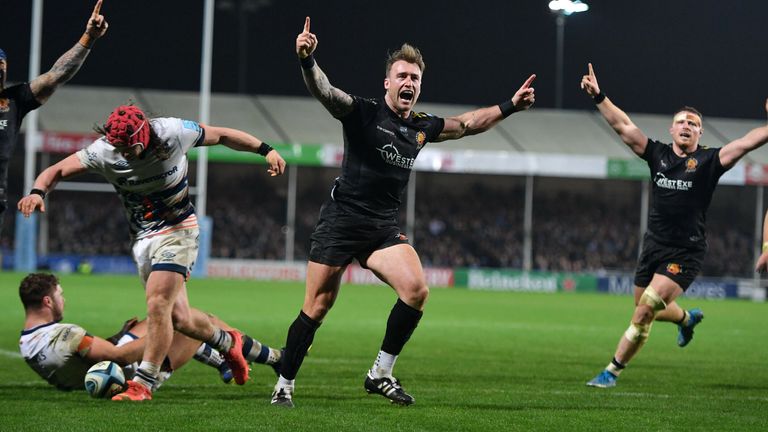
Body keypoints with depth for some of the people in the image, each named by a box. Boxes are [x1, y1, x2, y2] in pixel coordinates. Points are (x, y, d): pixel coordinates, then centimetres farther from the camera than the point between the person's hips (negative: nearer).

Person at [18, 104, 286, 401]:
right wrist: (38, 192, -35)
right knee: (178, 317, 5)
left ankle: (143, 383, -14)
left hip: (177, 230, -4)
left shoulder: (173, 132, -17)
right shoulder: (104, 151, -14)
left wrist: (265, 150, 3)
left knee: (158, 304, -19)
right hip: (142, 238, 4)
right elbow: (58, 171, -14)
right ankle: (227, 342, 33)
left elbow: (221, 136, -1)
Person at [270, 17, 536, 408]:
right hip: (341, 222, -5)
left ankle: (380, 375, -4)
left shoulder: (422, 128, 10)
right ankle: (284, 386, 11)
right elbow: (323, 91, -23)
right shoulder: (362, 113, -6)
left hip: (383, 229, 5)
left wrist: (510, 106, 21)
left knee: (416, 290, -17)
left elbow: (467, 124, 25)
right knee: (316, 308, -5)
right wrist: (307, 60, -42)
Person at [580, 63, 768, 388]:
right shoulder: (658, 154, 4)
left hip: (685, 253, -5)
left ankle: (612, 371, -4)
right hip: (653, 245, 5)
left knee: (645, 312, -13)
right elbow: (623, 126, 3)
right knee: (648, 310, 20)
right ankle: (688, 319, 53)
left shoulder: (708, 161, -5)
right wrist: (599, 97, -3)